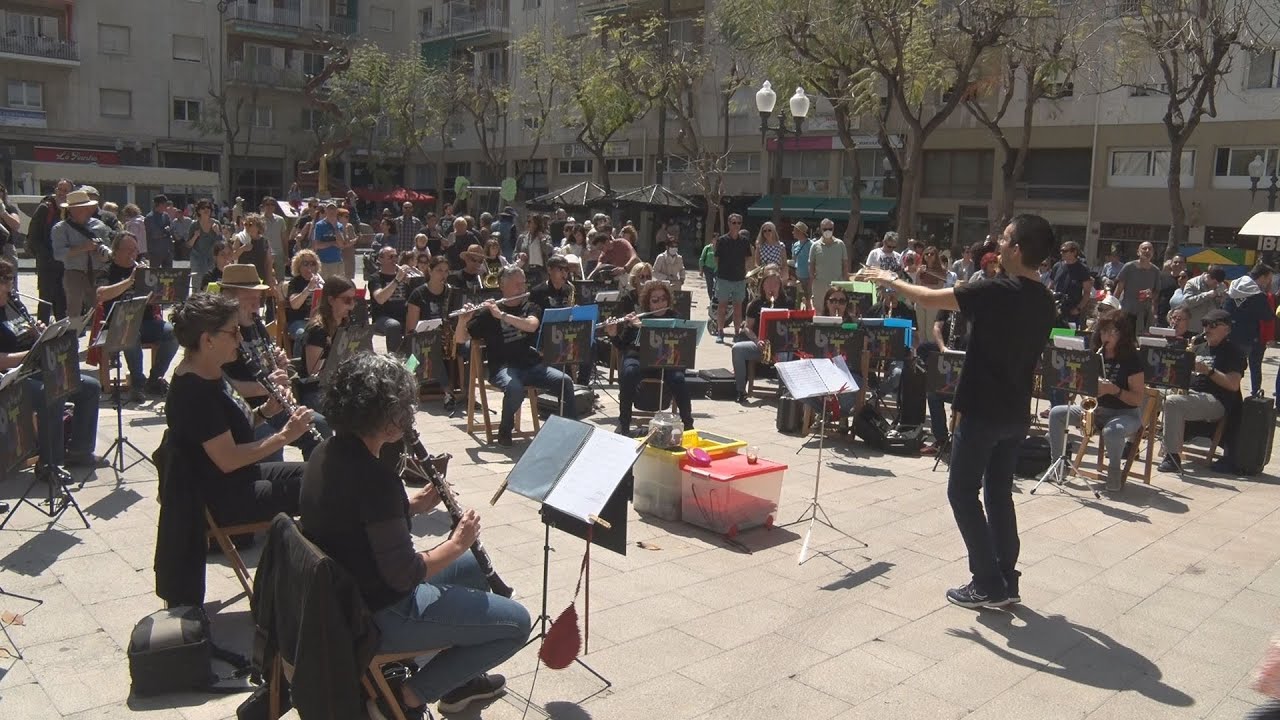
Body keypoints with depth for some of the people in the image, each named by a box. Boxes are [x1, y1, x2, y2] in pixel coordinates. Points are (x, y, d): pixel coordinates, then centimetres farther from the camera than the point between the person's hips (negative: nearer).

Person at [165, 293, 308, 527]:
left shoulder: (211, 374, 7)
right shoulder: (193, 391, -23)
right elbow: (227, 460, -27)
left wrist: (265, 411, -3)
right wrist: (284, 436, -22)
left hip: (243, 475, 10)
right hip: (219, 499, -10)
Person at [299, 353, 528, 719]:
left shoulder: (330, 452, -2)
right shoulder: (373, 476, -30)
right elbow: (403, 574, -26)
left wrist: (414, 503, 1)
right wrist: (457, 543, -11)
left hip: (342, 592, 10)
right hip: (376, 616, -10)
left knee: (474, 567, 26)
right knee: (516, 623, -3)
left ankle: (458, 680, 35)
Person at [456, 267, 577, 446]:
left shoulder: (531, 307, 12)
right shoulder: (488, 312, 5)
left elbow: (531, 325, -12)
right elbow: (461, 339, 3)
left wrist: (502, 315, -21)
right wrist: (463, 320, -19)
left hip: (532, 364, 3)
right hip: (503, 367, -3)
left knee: (565, 381, -20)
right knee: (515, 389, -35)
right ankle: (505, 431, -9)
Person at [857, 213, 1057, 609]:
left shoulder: (998, 291, -19)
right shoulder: (1045, 301, 6)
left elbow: (929, 299, -14)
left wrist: (891, 280, 2)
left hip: (983, 410, -8)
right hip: (1016, 412, 8)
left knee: (963, 492, 3)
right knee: (999, 492, 16)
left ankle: (988, 584, 4)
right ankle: (1006, 580, 21)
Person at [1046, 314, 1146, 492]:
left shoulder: (1131, 359, -12)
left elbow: (1138, 399, -15)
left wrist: (1114, 390, -30)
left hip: (1126, 413, -6)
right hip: (1098, 409, 6)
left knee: (1112, 431, -41)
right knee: (1056, 414, -10)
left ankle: (1115, 472, -15)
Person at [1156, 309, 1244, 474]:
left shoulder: (1233, 352, -1)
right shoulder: (1199, 349, 23)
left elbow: (1233, 385, -12)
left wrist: (1208, 370, -19)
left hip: (1217, 402, -8)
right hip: (1192, 393, 8)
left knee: (1172, 402, -31)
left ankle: (1173, 457, -28)